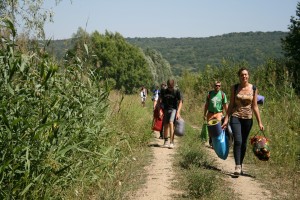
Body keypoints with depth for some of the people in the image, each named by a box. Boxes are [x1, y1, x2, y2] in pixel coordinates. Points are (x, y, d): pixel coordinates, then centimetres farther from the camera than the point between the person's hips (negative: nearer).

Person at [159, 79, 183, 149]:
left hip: (174, 109, -3)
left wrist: (178, 112, -15)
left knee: (171, 123, -21)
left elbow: (180, 102, -6)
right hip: (166, 109, 4)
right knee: (165, 125, 7)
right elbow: (160, 101, 8)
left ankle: (171, 142, -21)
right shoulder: (163, 91, 1)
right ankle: (166, 141, 26)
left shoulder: (177, 92, -7)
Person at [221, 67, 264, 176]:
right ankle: (237, 167, -15)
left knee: (244, 143, 9)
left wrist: (259, 122, 2)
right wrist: (226, 119, -2)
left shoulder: (253, 88, 2)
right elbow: (231, 104, 4)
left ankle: (240, 165, 24)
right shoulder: (234, 88, 1)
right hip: (236, 117, -1)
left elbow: (255, 106, 4)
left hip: (248, 118, 2)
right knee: (238, 141, -16)